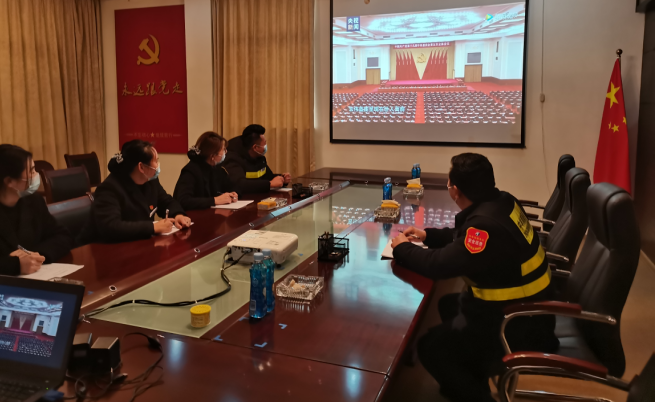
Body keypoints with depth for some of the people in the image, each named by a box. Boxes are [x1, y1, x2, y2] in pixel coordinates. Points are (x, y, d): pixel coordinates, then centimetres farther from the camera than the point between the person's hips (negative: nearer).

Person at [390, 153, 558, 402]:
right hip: (527, 304, 9)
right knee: (448, 305, 24)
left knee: (429, 347, -6)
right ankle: (476, 380, 33)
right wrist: (427, 235, 8)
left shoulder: (487, 223, -32)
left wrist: (402, 248, -12)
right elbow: (464, 237, 15)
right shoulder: (500, 202, -2)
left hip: (520, 324, -9)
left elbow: (439, 265, -29)